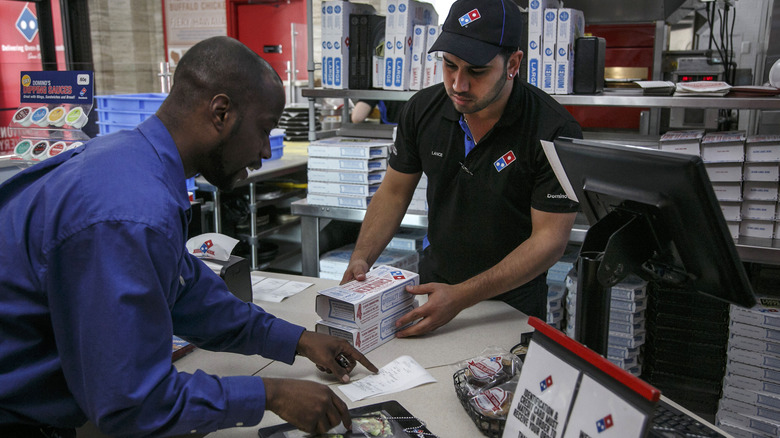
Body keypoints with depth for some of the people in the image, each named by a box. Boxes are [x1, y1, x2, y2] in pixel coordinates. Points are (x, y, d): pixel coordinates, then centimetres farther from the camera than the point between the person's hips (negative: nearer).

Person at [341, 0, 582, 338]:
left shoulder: (555, 132, -20)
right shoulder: (423, 109, -6)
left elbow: (551, 239, -20)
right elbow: (394, 191, 5)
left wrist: (461, 297, -27)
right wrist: (360, 258, -10)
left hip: (512, 299, -2)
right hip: (434, 283, 3)